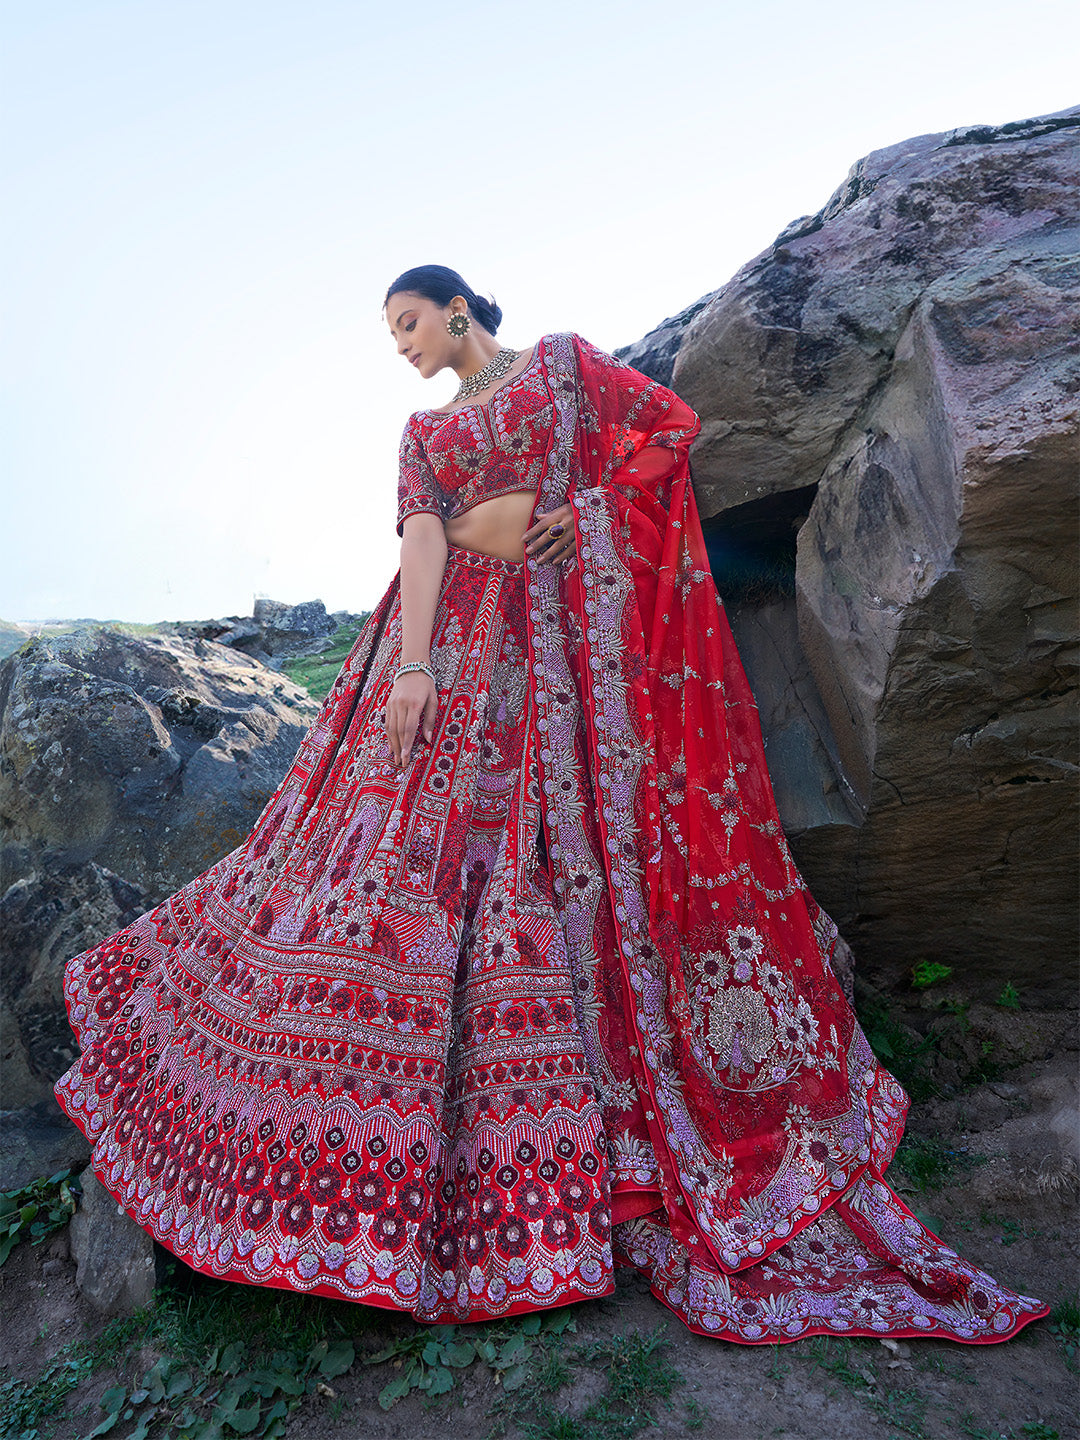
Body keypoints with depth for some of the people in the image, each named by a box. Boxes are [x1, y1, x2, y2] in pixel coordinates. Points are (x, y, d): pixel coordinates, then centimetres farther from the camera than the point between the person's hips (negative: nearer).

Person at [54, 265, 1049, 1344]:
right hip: (460, 641, 3)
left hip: (569, 626, -3)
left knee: (586, 834, -7)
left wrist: (583, 508, -4)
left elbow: (672, 423, 9)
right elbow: (423, 543, 2)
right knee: (415, 835, -6)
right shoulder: (424, 433, 21)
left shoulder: (560, 359, 17)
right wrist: (412, 667, -14)